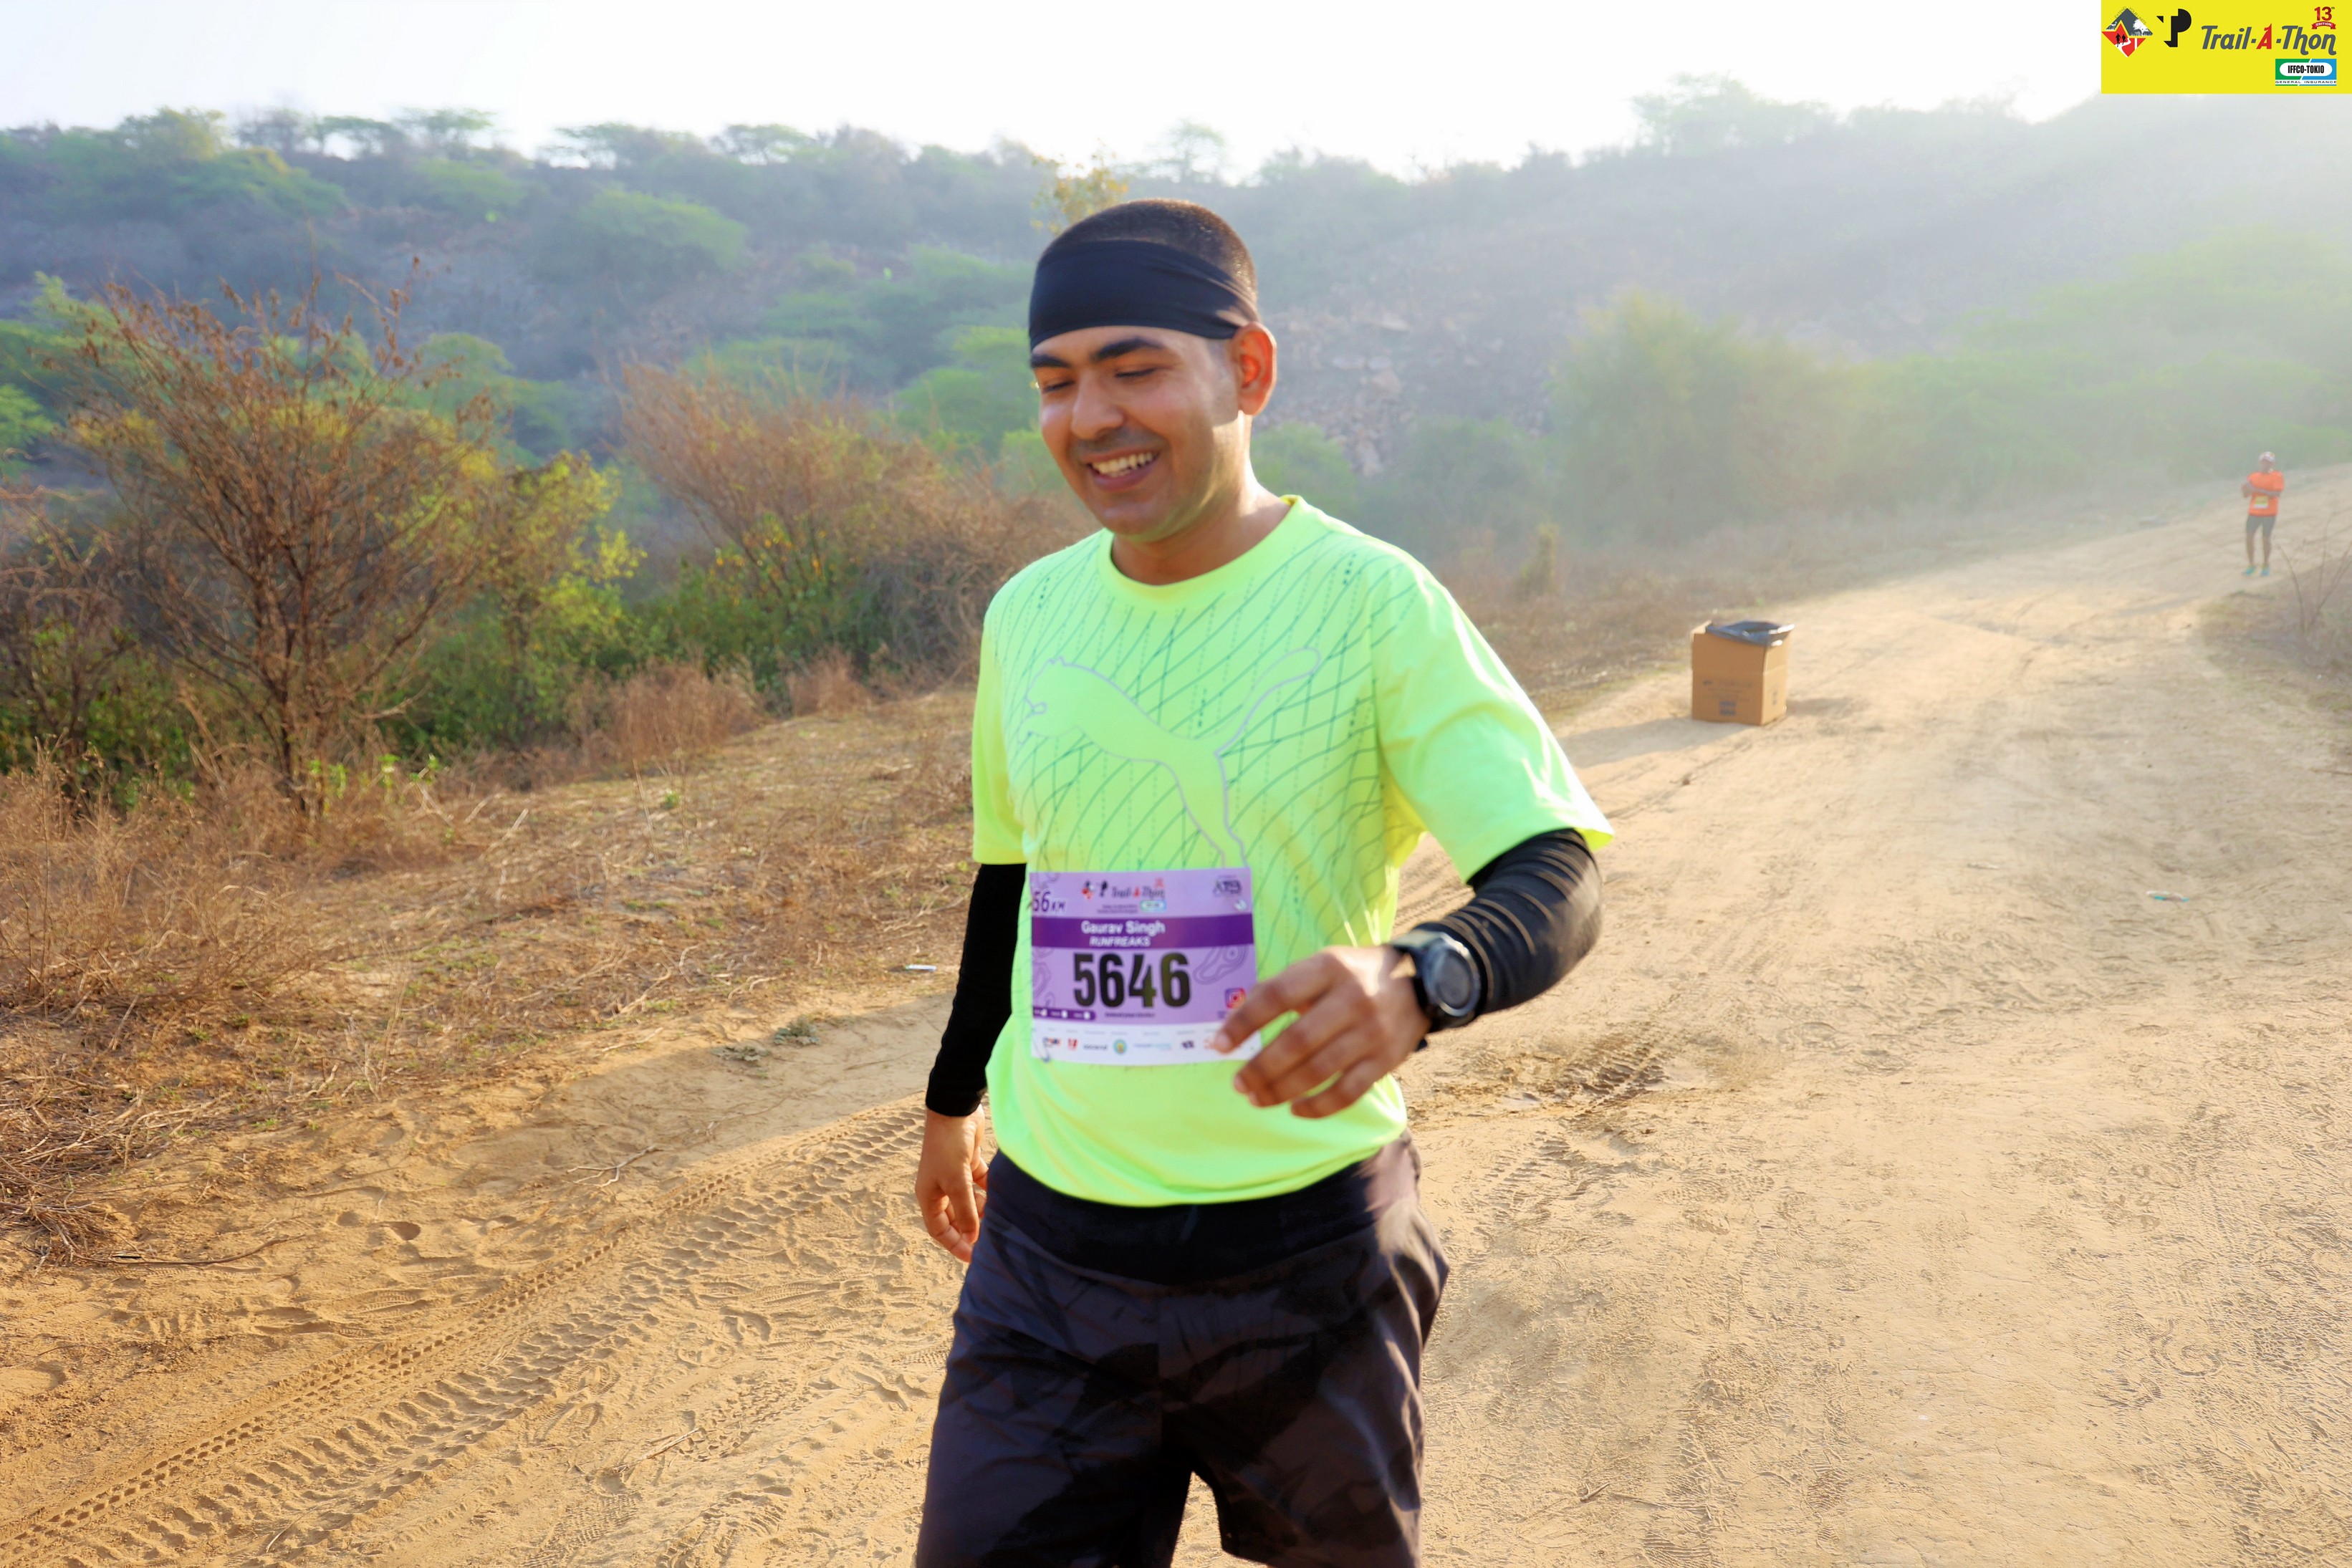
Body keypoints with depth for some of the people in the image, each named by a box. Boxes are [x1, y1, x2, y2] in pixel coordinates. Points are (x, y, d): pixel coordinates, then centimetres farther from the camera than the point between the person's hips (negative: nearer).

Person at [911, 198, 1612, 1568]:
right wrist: (955, 1095, 24)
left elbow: (1559, 880, -19)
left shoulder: (1372, 602, -12)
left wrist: (1418, 979, -40)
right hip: (1051, 1243, 4)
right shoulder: (1028, 614, 3)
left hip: (1306, 1244, -3)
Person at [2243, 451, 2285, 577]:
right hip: (2254, 513, 3)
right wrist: (2246, 489, -16)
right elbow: (2246, 495, 9)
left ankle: (2266, 565, 17)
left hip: (2269, 513, -3)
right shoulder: (2253, 477, 8)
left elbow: (2277, 494, -16)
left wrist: (2257, 490, -23)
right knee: (2249, 537, -6)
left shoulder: (2277, 477, -4)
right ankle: (2251, 564, 5)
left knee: (2266, 539, 2)